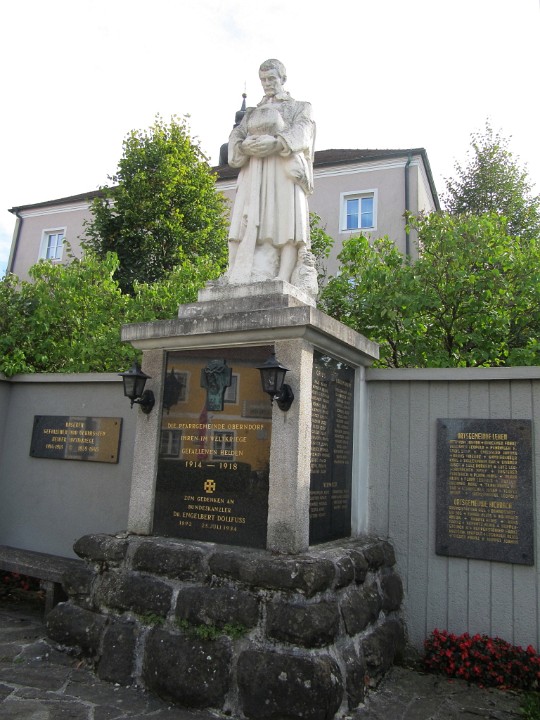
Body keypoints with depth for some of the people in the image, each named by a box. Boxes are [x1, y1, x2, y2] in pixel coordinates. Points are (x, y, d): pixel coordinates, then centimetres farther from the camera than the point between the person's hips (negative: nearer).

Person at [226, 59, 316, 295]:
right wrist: (245, 146, -12)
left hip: (285, 170, -3)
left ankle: (283, 279, -29)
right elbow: (235, 137, 12)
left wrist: (276, 143, -21)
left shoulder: (299, 107, 18)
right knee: (248, 223, -11)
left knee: (285, 221, -18)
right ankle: (236, 281, -20)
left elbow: (300, 132, -2)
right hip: (254, 172, 3)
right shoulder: (252, 112, 27)